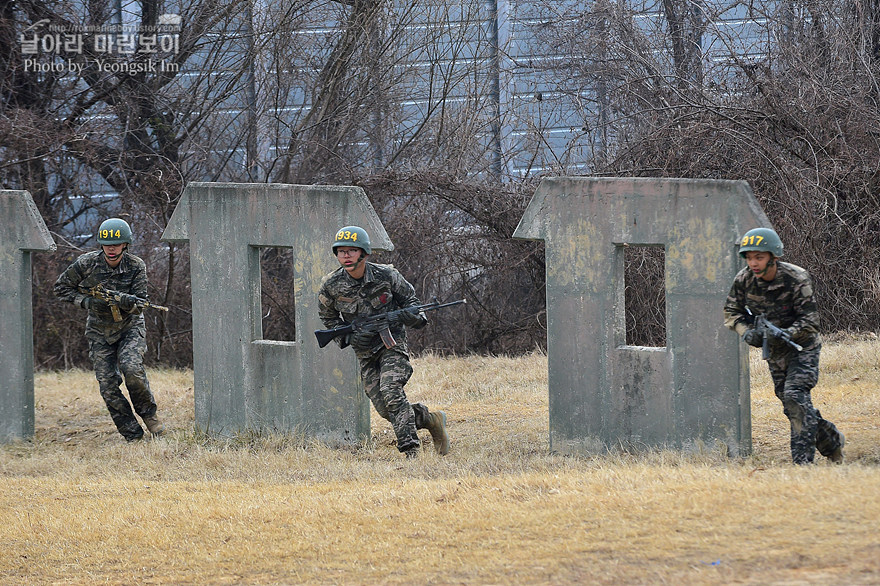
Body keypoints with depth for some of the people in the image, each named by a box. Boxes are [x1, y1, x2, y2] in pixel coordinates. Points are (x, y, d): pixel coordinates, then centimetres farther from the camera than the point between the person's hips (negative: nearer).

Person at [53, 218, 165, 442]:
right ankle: (132, 435, 2)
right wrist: (85, 301, -16)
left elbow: (139, 305, -15)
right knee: (108, 386, -8)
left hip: (130, 326, -2)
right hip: (100, 331, 2)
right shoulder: (87, 264, -14)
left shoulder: (136, 267, -14)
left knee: (131, 368, -28)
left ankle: (148, 413, -4)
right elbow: (61, 287, -1)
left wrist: (129, 303, -38)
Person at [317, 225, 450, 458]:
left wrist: (413, 316, -17)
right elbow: (328, 318, 8)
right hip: (365, 351, 3)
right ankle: (430, 420, 22)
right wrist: (349, 336, -9)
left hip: (392, 343, -3)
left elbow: (409, 297, 4)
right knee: (384, 408, -2)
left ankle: (410, 450, -23)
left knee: (390, 391, -25)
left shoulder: (386, 276, -13)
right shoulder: (332, 286, -10)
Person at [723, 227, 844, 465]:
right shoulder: (744, 280, -12)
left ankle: (802, 459, -23)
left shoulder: (797, 280, -25)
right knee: (791, 405, 10)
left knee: (795, 396, -22)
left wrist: (786, 334, -39)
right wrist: (747, 331, -20)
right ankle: (831, 440, 30)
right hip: (775, 352, 6)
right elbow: (731, 312, 0)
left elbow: (810, 321, -22)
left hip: (802, 346, -6)